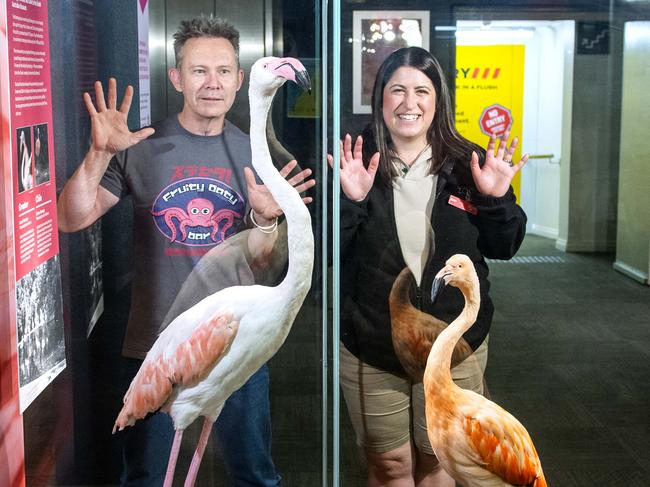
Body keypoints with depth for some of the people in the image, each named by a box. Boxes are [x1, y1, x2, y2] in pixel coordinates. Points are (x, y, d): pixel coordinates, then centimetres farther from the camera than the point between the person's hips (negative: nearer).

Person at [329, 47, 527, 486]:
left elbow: (503, 248, 4)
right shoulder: (354, 163, -4)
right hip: (370, 350, -1)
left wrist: (496, 200, -14)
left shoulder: (468, 164, -1)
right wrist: (350, 201, -23)